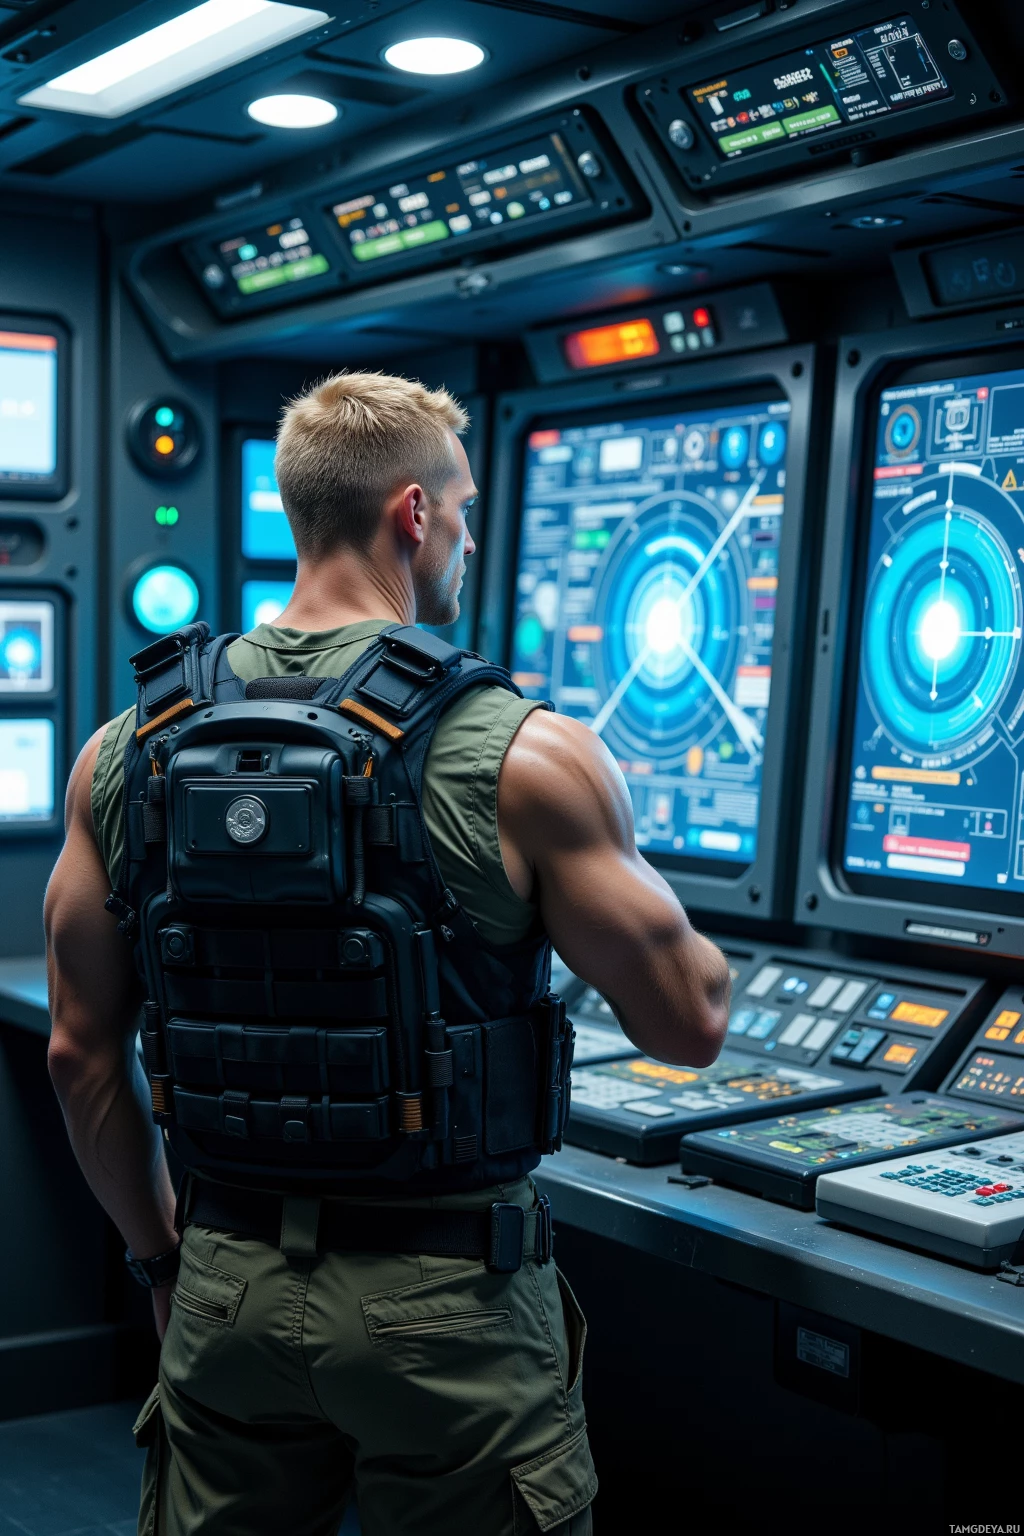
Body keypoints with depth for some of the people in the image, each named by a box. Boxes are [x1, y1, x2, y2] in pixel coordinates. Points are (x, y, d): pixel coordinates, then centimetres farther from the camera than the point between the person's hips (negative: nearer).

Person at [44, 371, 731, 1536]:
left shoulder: (123, 755, -2)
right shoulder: (523, 758, -15)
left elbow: (81, 1056, 4)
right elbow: (689, 1024, -8)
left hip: (228, 1285, 4)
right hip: (447, 1304, -3)